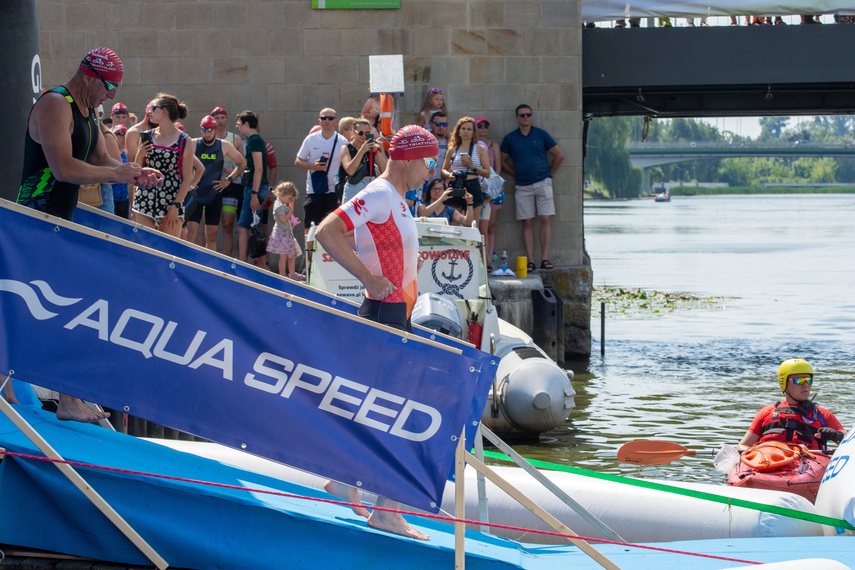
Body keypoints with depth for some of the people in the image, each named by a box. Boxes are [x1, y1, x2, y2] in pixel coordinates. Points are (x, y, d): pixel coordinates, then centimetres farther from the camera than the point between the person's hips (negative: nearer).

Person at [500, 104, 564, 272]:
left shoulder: (541, 134, 5)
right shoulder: (510, 138, 7)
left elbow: (559, 155, 11)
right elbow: (502, 161, 15)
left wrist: (549, 174, 8)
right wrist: (516, 174, 8)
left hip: (542, 183, -1)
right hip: (523, 187, 1)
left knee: (545, 220, -8)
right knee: (527, 223, -2)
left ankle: (545, 258, -7)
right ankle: (530, 261, -4)